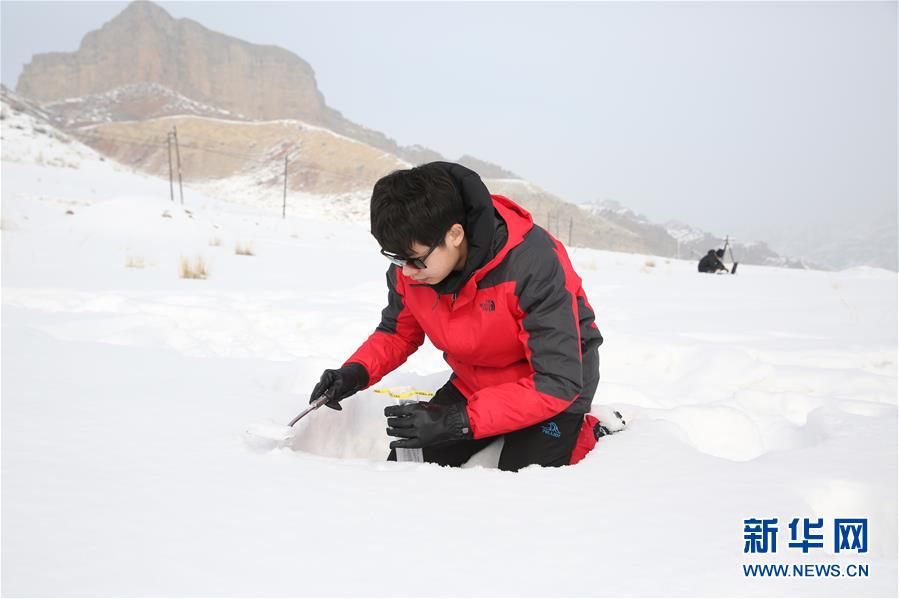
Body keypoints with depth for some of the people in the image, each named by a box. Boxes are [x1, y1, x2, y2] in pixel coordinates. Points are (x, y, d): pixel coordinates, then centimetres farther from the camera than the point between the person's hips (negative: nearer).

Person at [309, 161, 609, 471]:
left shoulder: (533, 264, -35)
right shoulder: (409, 265, -17)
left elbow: (558, 382, -34)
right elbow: (398, 331, 4)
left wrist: (460, 421, -39)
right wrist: (357, 371, -18)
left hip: (549, 383, -5)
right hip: (473, 383, 6)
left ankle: (590, 432, 10)